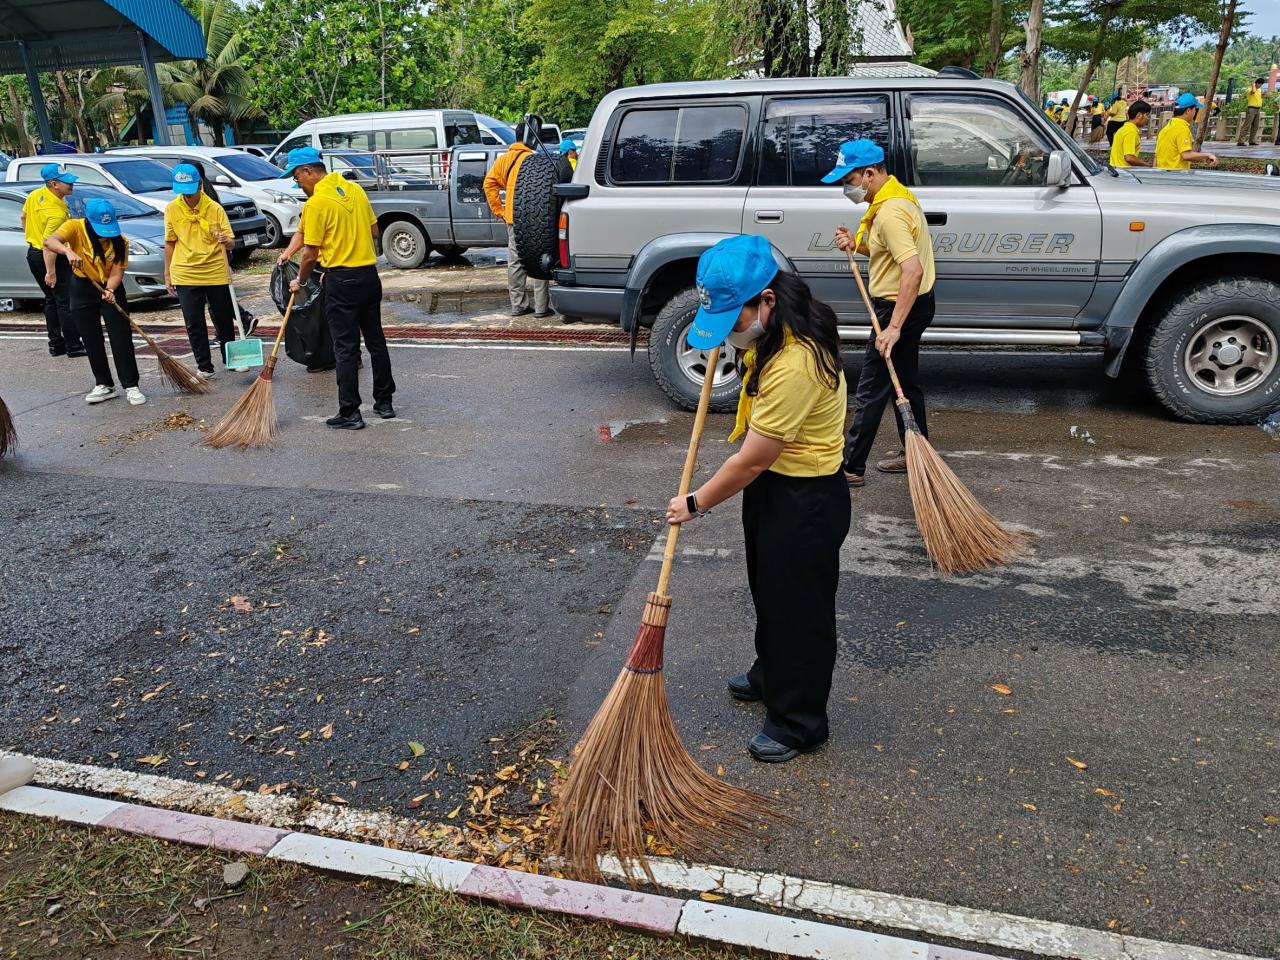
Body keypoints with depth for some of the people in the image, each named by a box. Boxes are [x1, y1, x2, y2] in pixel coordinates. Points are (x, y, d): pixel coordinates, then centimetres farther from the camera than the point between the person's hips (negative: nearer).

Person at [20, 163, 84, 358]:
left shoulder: (35, 195, 1)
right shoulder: (57, 212, -26)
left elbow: (24, 216, 17)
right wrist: (51, 272, -28)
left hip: (33, 253, 9)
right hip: (53, 258, -9)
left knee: (51, 300, 16)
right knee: (66, 302, -2)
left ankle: (56, 344, 20)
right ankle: (73, 346, -1)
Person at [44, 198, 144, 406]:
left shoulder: (119, 242, -13)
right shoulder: (76, 227, -15)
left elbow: (117, 273, -18)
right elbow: (49, 241, -31)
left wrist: (110, 290, -38)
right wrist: (68, 251, -51)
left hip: (111, 289, -1)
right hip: (82, 289, 1)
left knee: (122, 338, -8)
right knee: (91, 341, 4)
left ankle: (131, 386, -3)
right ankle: (104, 385, 14)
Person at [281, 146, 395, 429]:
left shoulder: (316, 202, -13)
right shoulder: (355, 189, 7)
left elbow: (310, 254, -10)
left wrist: (300, 282, 5)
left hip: (342, 281, -7)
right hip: (370, 275, 7)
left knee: (346, 348, -1)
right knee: (376, 340, 14)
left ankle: (350, 413, 3)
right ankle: (384, 402, 22)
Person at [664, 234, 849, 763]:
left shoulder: (793, 364, -35)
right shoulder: (777, 324, -6)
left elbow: (750, 461, -26)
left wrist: (695, 503, -13)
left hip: (805, 499, -10)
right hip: (771, 482, 10)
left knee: (799, 608, 7)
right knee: (768, 589, 25)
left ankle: (798, 723, 25)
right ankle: (770, 675, 48)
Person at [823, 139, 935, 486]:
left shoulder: (890, 212, -24)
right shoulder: (898, 195, 9)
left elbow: (913, 269, -33)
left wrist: (894, 327, -35)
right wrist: (857, 244, 2)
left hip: (900, 306, -11)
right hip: (912, 303, 11)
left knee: (871, 389, -4)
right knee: (904, 382, 19)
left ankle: (852, 467, 3)